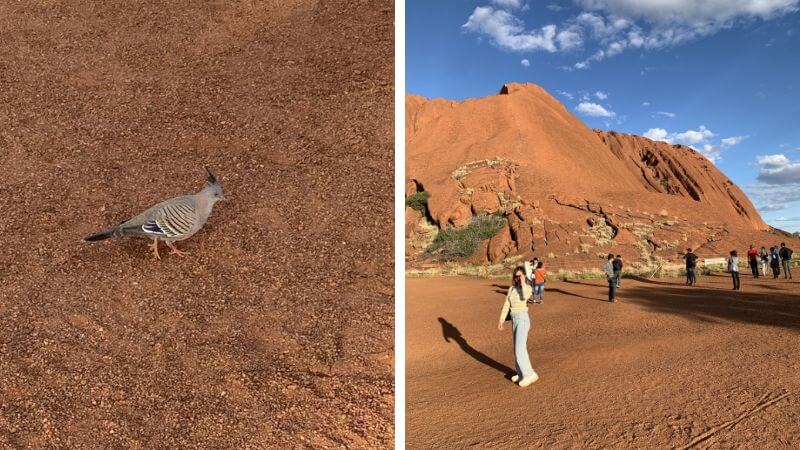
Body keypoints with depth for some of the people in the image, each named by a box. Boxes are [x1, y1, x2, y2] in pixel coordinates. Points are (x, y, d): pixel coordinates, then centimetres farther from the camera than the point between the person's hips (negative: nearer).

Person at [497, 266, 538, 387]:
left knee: (519, 349, -12)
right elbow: (506, 305, 12)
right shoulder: (511, 288, 13)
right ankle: (522, 373, 26)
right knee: (519, 348, 14)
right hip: (514, 320, 8)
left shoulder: (528, 288, -6)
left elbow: (525, 296, -30)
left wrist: (523, 282, -19)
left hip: (522, 319, -8)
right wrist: (501, 321, 8)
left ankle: (530, 374, -4)